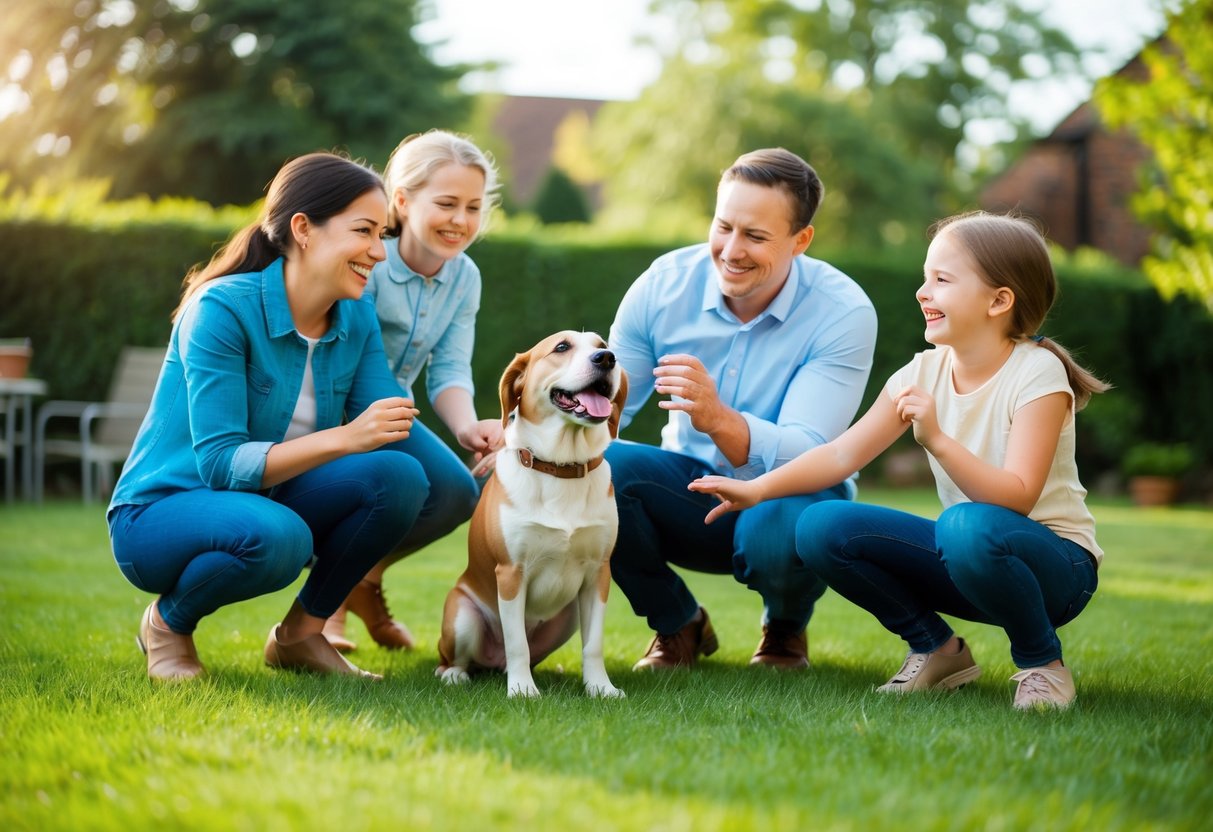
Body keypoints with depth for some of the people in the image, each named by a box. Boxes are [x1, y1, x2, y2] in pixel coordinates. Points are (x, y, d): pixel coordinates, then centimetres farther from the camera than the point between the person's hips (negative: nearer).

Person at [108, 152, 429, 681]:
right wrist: (344, 438, -37)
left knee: (399, 477, -20)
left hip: (266, 504, 6)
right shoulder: (222, 309, -21)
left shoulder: (357, 319, -1)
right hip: (160, 516, -6)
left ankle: (300, 634, 1)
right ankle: (167, 621, -5)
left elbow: (392, 430, -10)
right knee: (277, 534, -39)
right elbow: (220, 463, -27)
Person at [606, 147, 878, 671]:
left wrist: (718, 419, -49)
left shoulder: (843, 313, -20)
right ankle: (677, 625, 0)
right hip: (693, 493, 3)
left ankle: (785, 629, 2)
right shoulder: (664, 284, -11)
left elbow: (807, 456, -29)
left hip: (789, 496, -2)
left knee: (776, 530, -38)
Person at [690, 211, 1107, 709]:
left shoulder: (1037, 374, -17)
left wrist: (937, 440, -38)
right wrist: (757, 489, -16)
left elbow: (1017, 497, -27)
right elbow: (844, 453, -3)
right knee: (821, 529, -12)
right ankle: (936, 649, 7)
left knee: (968, 527, -41)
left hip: (1055, 563, -6)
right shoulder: (924, 373, 0)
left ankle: (1042, 663, -12)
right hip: (968, 557, 6)